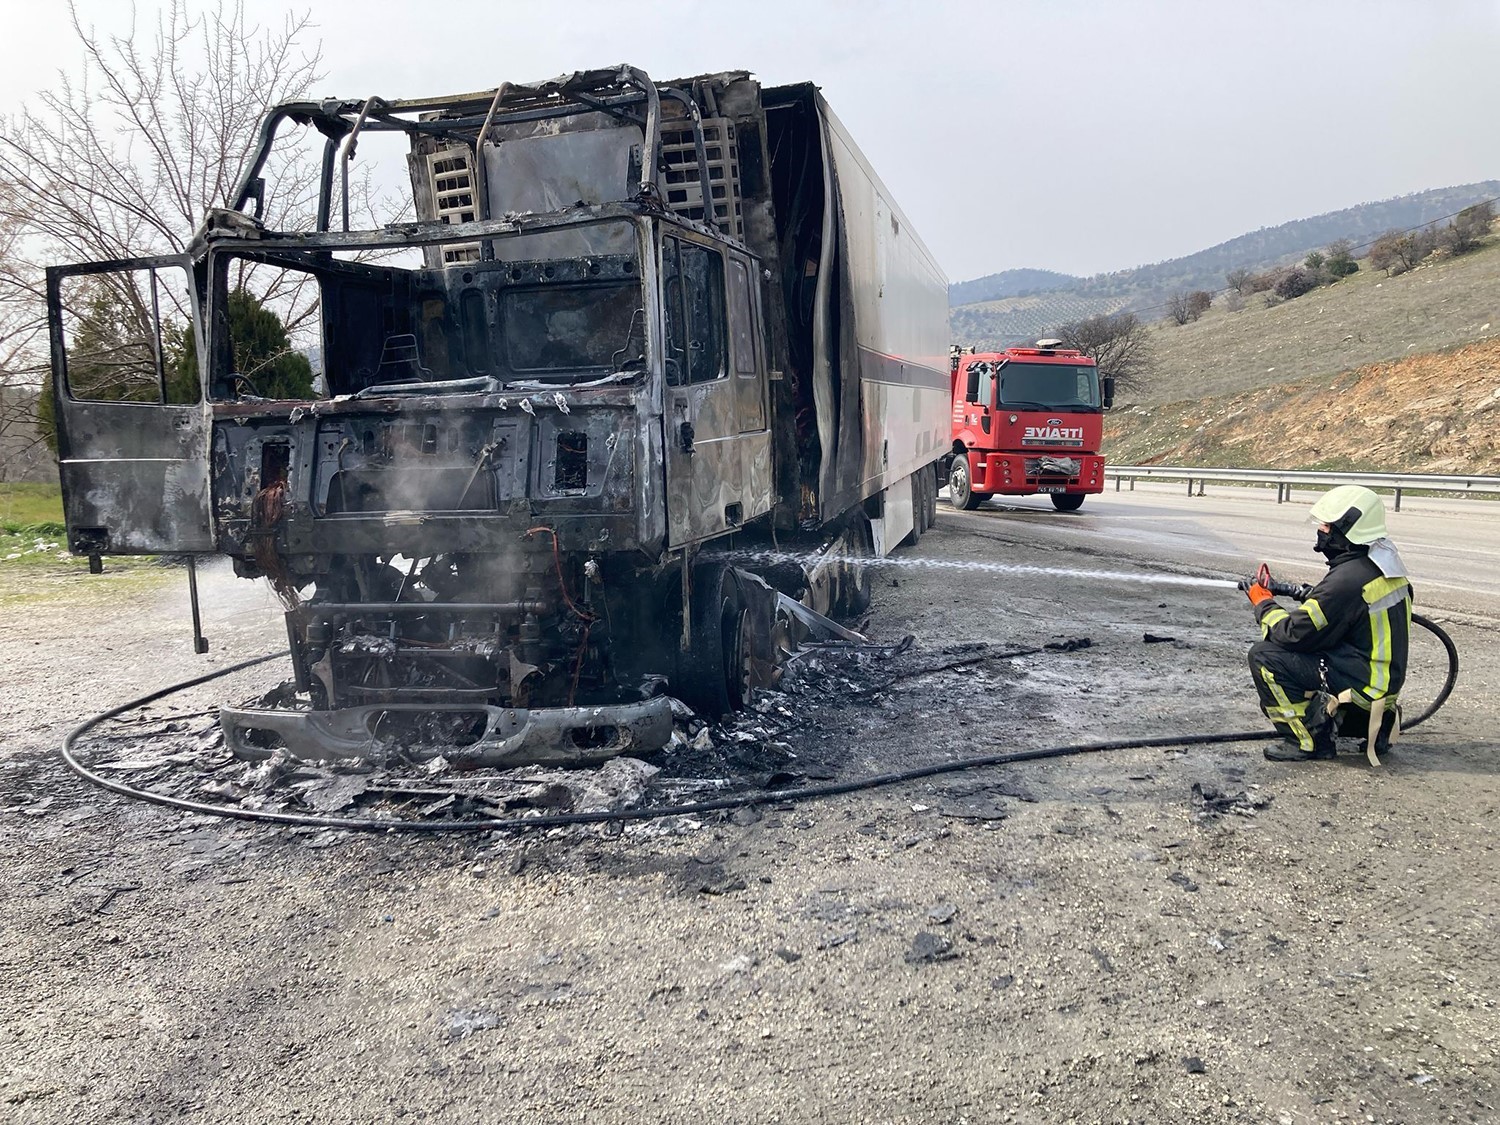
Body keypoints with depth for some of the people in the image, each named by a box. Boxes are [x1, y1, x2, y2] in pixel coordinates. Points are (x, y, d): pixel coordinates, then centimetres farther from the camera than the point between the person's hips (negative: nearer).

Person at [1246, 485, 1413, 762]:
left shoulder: (1347, 579, -25)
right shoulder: (1385, 565, 5)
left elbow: (1294, 633, -21)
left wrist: (1264, 604, -5)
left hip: (1362, 685, -10)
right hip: (1388, 680, 10)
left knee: (1264, 656, -15)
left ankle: (1308, 742, -7)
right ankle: (1372, 722, 19)